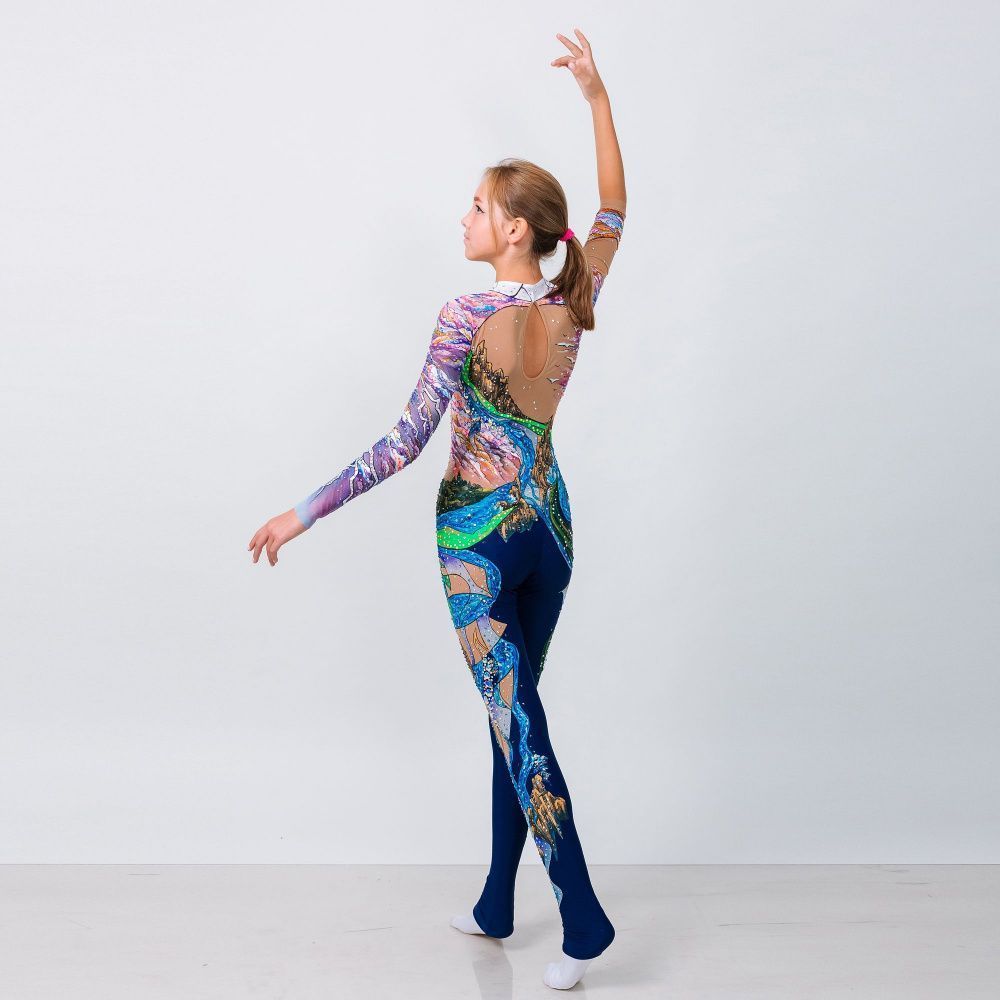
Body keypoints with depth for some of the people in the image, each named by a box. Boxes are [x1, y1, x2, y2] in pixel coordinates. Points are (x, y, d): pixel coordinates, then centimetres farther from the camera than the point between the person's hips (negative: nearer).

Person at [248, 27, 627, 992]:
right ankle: (496, 907, 26)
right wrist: (597, 96, 17)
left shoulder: (465, 316, -16)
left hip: (478, 534, -6)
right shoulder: (573, 307, -2)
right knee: (514, 712, 15)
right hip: (550, 525, 6)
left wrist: (301, 513, -13)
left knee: (516, 722, 1)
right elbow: (613, 212, 15)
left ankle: (583, 921, 2)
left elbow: (405, 442, -18)